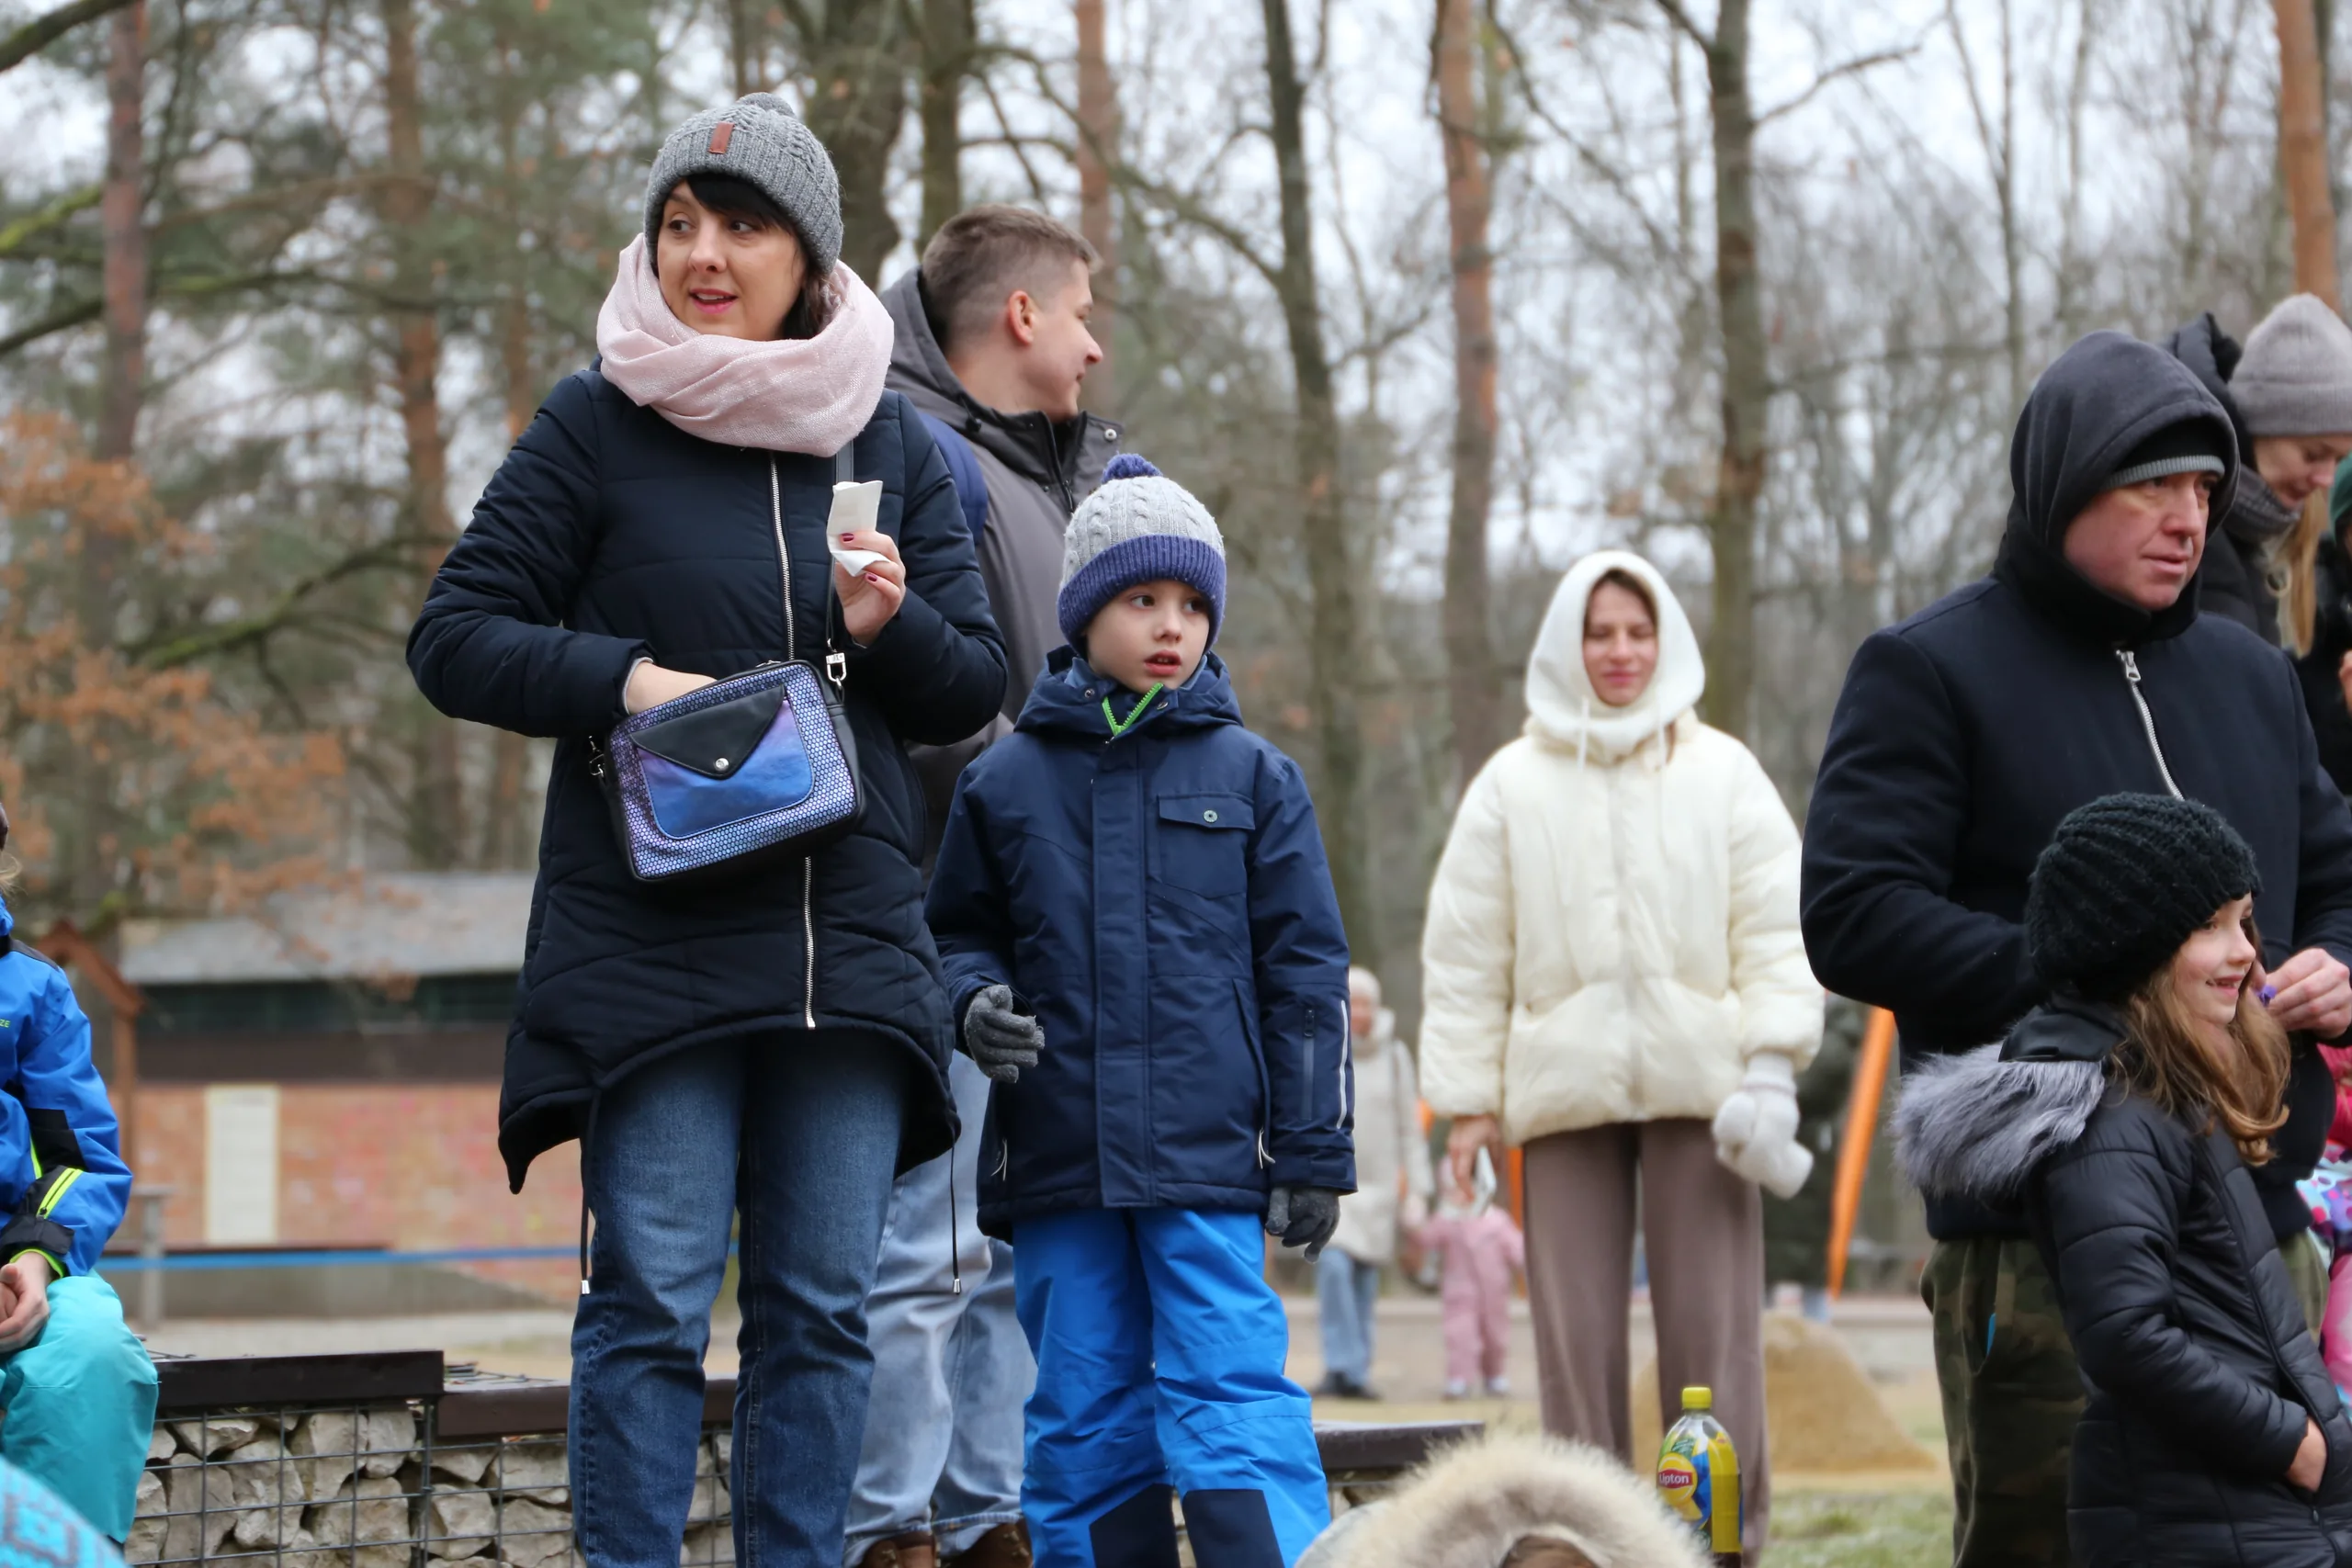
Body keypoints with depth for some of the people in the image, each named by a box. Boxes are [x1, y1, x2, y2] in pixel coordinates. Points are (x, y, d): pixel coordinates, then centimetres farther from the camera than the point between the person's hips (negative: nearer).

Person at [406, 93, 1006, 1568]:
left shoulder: (893, 442, 12)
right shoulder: (598, 425, 2)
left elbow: (979, 682, 12)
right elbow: (454, 637, 1)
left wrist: (893, 627, -10)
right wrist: (621, 680, -15)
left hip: (854, 939, 3)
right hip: (649, 938, -3)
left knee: (823, 1306, 4)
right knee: (654, 1297, -6)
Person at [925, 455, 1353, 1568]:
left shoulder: (1251, 778, 6)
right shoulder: (1005, 784, 8)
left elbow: (1305, 971, 5)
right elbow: (958, 933, 19)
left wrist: (1313, 1153, 1)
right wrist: (976, 1002, -5)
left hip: (1207, 1153, -2)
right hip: (1054, 1153, 2)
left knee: (1231, 1396, -10)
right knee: (1083, 1420, 7)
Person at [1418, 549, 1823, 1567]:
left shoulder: (1723, 774, 9)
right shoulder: (1512, 785, 9)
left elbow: (1776, 927, 6)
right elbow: (1464, 952, 9)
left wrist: (1773, 1056, -6)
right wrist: (1467, 1095, 3)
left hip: (1699, 1087, -1)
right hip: (1563, 1090, 1)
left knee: (1713, 1328, -4)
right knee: (1576, 1335, 1)